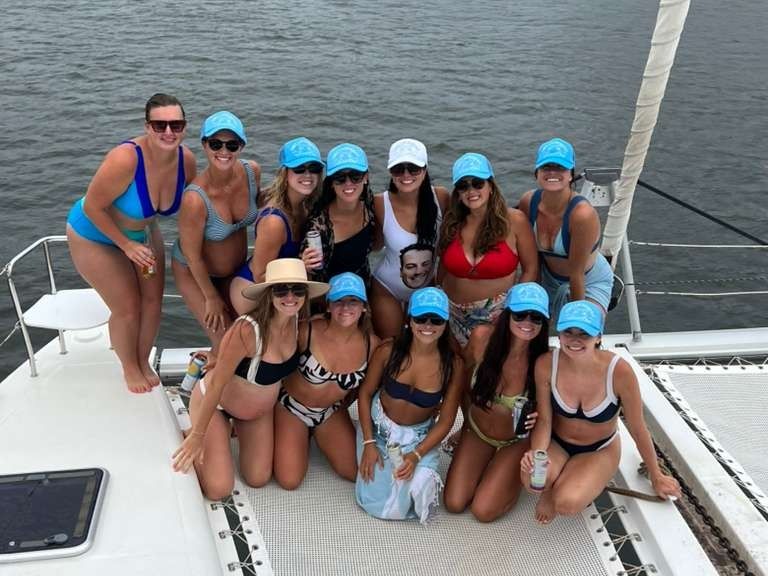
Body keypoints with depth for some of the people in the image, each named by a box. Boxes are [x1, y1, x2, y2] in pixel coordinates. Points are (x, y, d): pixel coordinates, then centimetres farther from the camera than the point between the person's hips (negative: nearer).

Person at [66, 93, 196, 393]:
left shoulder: (186, 159, -20)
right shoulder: (125, 159, -38)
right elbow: (93, 207, -27)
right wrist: (127, 245, -23)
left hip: (142, 230, 5)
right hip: (96, 235, -5)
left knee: (153, 300, 9)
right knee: (127, 308, 0)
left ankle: (144, 362, 35)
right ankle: (129, 368, 28)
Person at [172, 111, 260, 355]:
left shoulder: (252, 171, -20)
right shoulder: (195, 199, -36)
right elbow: (193, 257, -22)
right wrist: (211, 298, -10)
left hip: (236, 267, 6)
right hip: (194, 272, -5)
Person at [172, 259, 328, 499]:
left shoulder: (296, 321, -17)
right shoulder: (247, 330, -37)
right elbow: (216, 384, -28)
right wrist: (197, 436, -20)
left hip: (260, 410, 6)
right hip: (214, 404, -6)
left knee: (258, 479, 8)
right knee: (218, 489, -7)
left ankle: (239, 430, 32)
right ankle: (190, 437, 19)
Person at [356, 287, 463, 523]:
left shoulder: (453, 365, -18)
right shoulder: (388, 352, -19)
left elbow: (445, 420, -9)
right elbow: (365, 393, -5)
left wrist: (416, 455, -19)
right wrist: (368, 443, -9)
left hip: (419, 436, 0)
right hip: (379, 427, 0)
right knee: (376, 502, -10)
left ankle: (421, 473, 17)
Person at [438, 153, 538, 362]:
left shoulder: (514, 221, -9)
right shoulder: (451, 221, 1)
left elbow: (531, 269, -3)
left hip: (497, 310, -3)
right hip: (454, 311, 3)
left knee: (481, 336, -30)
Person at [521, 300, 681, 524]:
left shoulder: (619, 371, -27)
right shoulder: (546, 364, -22)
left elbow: (637, 429, -12)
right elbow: (544, 420, -11)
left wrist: (656, 477, 2)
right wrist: (537, 453, -32)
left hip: (599, 451, -1)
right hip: (557, 443, 2)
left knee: (566, 504, -29)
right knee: (533, 477, -32)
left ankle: (560, 489, 8)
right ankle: (551, 488, 5)